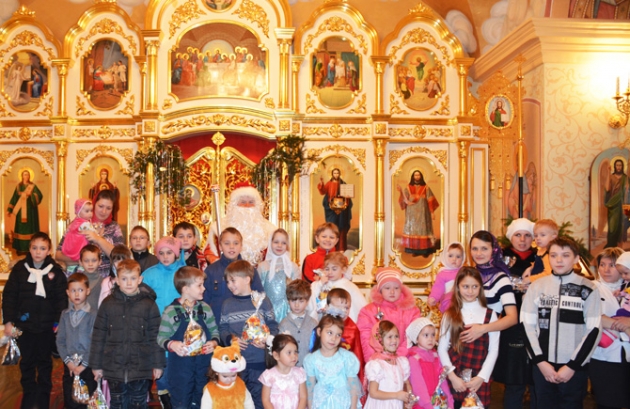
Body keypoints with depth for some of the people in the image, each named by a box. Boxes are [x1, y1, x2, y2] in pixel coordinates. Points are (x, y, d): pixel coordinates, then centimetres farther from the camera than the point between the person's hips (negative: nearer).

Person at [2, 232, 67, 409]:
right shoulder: (19, 268, -4)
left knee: (45, 361, 13)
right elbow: (9, 296, -1)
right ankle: (29, 393, 30)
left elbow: (61, 299, -4)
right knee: (27, 361, 13)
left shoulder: (56, 271, -6)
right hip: (24, 325, 1)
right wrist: (8, 321, -5)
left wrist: (59, 322, -8)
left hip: (46, 326, -1)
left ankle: (44, 394, 28)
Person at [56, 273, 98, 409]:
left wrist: (83, 365, -13)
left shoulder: (93, 314, -9)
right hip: (69, 367, 4)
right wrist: (68, 362, -7)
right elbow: (60, 340, 4)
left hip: (87, 367, -4)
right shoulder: (65, 315, 6)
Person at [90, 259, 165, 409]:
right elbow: (98, 336, 2)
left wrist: (158, 364, -2)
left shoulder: (149, 304, -4)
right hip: (114, 367, 1)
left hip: (141, 368, -1)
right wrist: (96, 364, 2)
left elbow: (155, 336, -2)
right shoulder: (108, 304, -1)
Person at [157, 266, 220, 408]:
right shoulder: (171, 311, -11)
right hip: (180, 366, -4)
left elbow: (214, 331, 9)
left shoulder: (205, 308, 1)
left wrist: (214, 342, -11)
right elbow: (161, 337, -6)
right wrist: (172, 345, -26)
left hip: (204, 365, 4)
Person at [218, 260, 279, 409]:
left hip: (258, 360, -2)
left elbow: (273, 326, 0)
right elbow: (223, 329, 7)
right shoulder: (227, 304, 5)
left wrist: (266, 340, -17)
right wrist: (231, 339, -12)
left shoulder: (262, 301, -2)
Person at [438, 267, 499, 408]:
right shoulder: (450, 314, 4)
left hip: (479, 381, 0)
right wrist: (452, 377, -7)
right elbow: (442, 348, 2)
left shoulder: (490, 314, 5)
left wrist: (482, 377, -6)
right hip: (455, 380, 0)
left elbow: (493, 350, 2)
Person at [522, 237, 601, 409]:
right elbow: (527, 325, 2)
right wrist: (540, 361, -7)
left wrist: (572, 366, -9)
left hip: (575, 368, -2)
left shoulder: (588, 289, -3)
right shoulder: (536, 287, 3)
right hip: (542, 366, 2)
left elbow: (594, 330, -5)